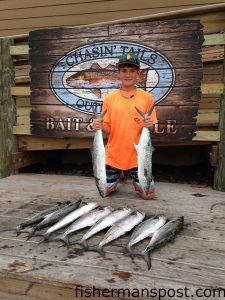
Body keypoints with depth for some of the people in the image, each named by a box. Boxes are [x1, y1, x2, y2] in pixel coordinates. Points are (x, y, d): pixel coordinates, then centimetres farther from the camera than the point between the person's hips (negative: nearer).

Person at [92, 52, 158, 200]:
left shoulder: (146, 97, -4)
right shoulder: (109, 98, 0)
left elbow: (150, 127, 0)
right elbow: (108, 128, 4)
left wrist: (149, 125, -22)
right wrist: (100, 126, -17)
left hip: (137, 156, -1)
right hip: (114, 155, 2)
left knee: (148, 194, 2)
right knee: (105, 191, 10)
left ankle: (135, 180, 35)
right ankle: (120, 175, 41)